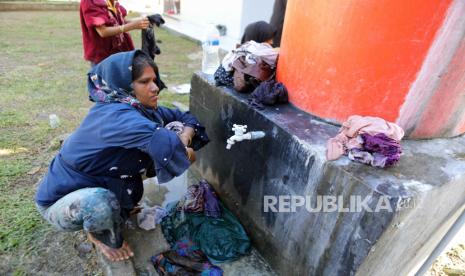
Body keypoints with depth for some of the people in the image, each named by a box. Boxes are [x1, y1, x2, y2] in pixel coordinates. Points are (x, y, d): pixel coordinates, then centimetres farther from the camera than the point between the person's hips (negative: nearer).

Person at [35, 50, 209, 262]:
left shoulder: (139, 108, -9)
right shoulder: (117, 116, -35)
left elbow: (185, 118, -1)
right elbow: (165, 143, -51)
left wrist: (184, 139, -23)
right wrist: (185, 152, -29)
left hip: (96, 184, 7)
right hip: (60, 202, -6)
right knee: (100, 202, -35)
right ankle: (101, 237, 1)